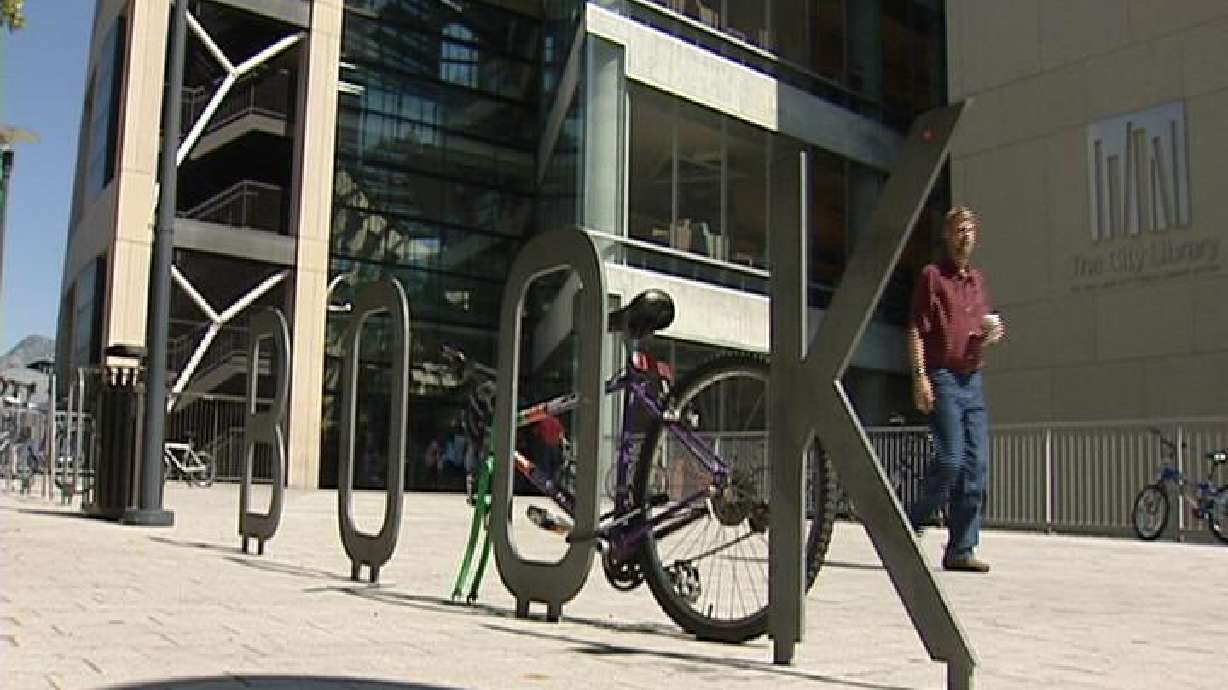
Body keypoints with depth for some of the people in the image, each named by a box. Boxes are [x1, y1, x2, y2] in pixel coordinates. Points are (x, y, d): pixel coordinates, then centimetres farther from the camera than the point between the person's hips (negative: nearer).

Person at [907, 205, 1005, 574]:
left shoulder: (978, 280, 20)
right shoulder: (932, 275, 0)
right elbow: (916, 330, -6)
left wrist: (993, 333, 5)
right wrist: (920, 376, -16)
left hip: (973, 380, 7)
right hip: (942, 378, -7)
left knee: (977, 464, 1)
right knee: (951, 458, -14)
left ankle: (961, 549, 6)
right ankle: (913, 522, 6)